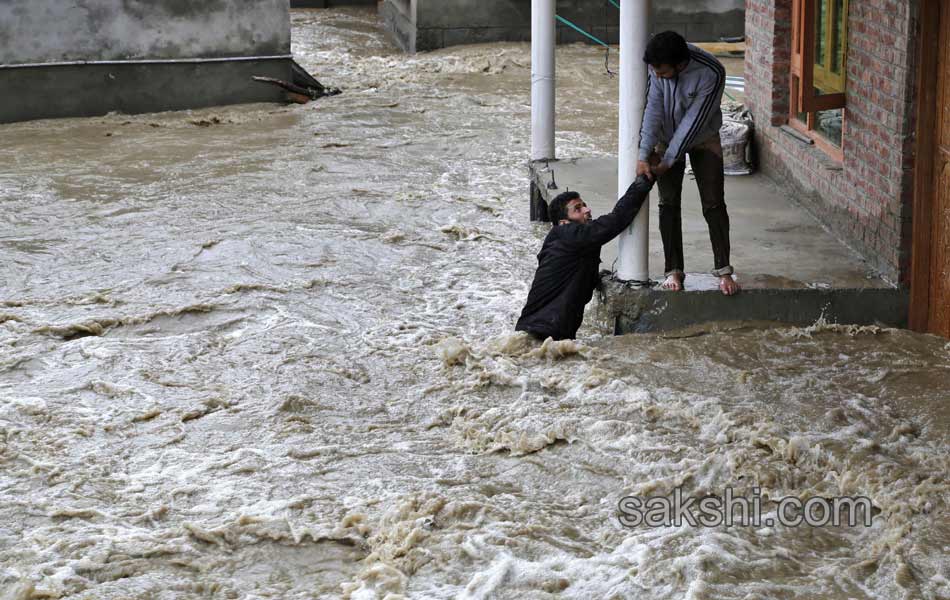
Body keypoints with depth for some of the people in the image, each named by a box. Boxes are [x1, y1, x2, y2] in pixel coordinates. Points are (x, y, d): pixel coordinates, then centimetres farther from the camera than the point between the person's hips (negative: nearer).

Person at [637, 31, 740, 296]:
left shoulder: (711, 74, -34)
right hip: (667, 137, 3)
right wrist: (645, 155, -26)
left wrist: (667, 161, -24)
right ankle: (674, 270, 8)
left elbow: (694, 121, -29)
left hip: (702, 139, -2)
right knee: (669, 203, 1)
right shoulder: (658, 64, -24)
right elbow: (653, 108, -22)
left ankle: (723, 270, 4)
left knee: (714, 204, -4)